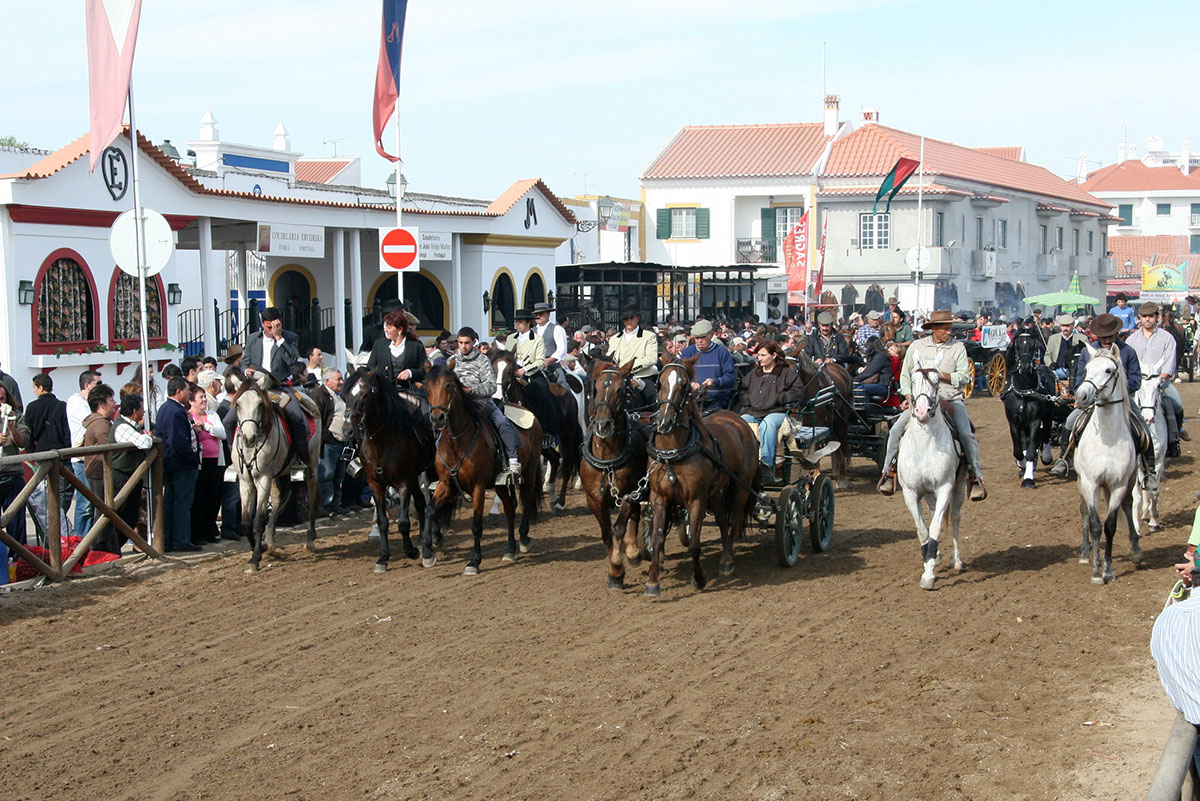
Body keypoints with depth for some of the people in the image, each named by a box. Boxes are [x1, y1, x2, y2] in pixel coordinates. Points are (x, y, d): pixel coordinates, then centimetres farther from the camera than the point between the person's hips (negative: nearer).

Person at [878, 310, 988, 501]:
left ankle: (976, 477, -9)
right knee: (896, 429, -16)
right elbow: (905, 374, 12)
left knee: (966, 434, -22)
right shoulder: (917, 347, 8)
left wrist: (943, 375, -17)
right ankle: (889, 471, -2)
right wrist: (908, 396, -3)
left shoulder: (958, 348, 5)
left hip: (951, 400, -1)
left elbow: (964, 377, 0)